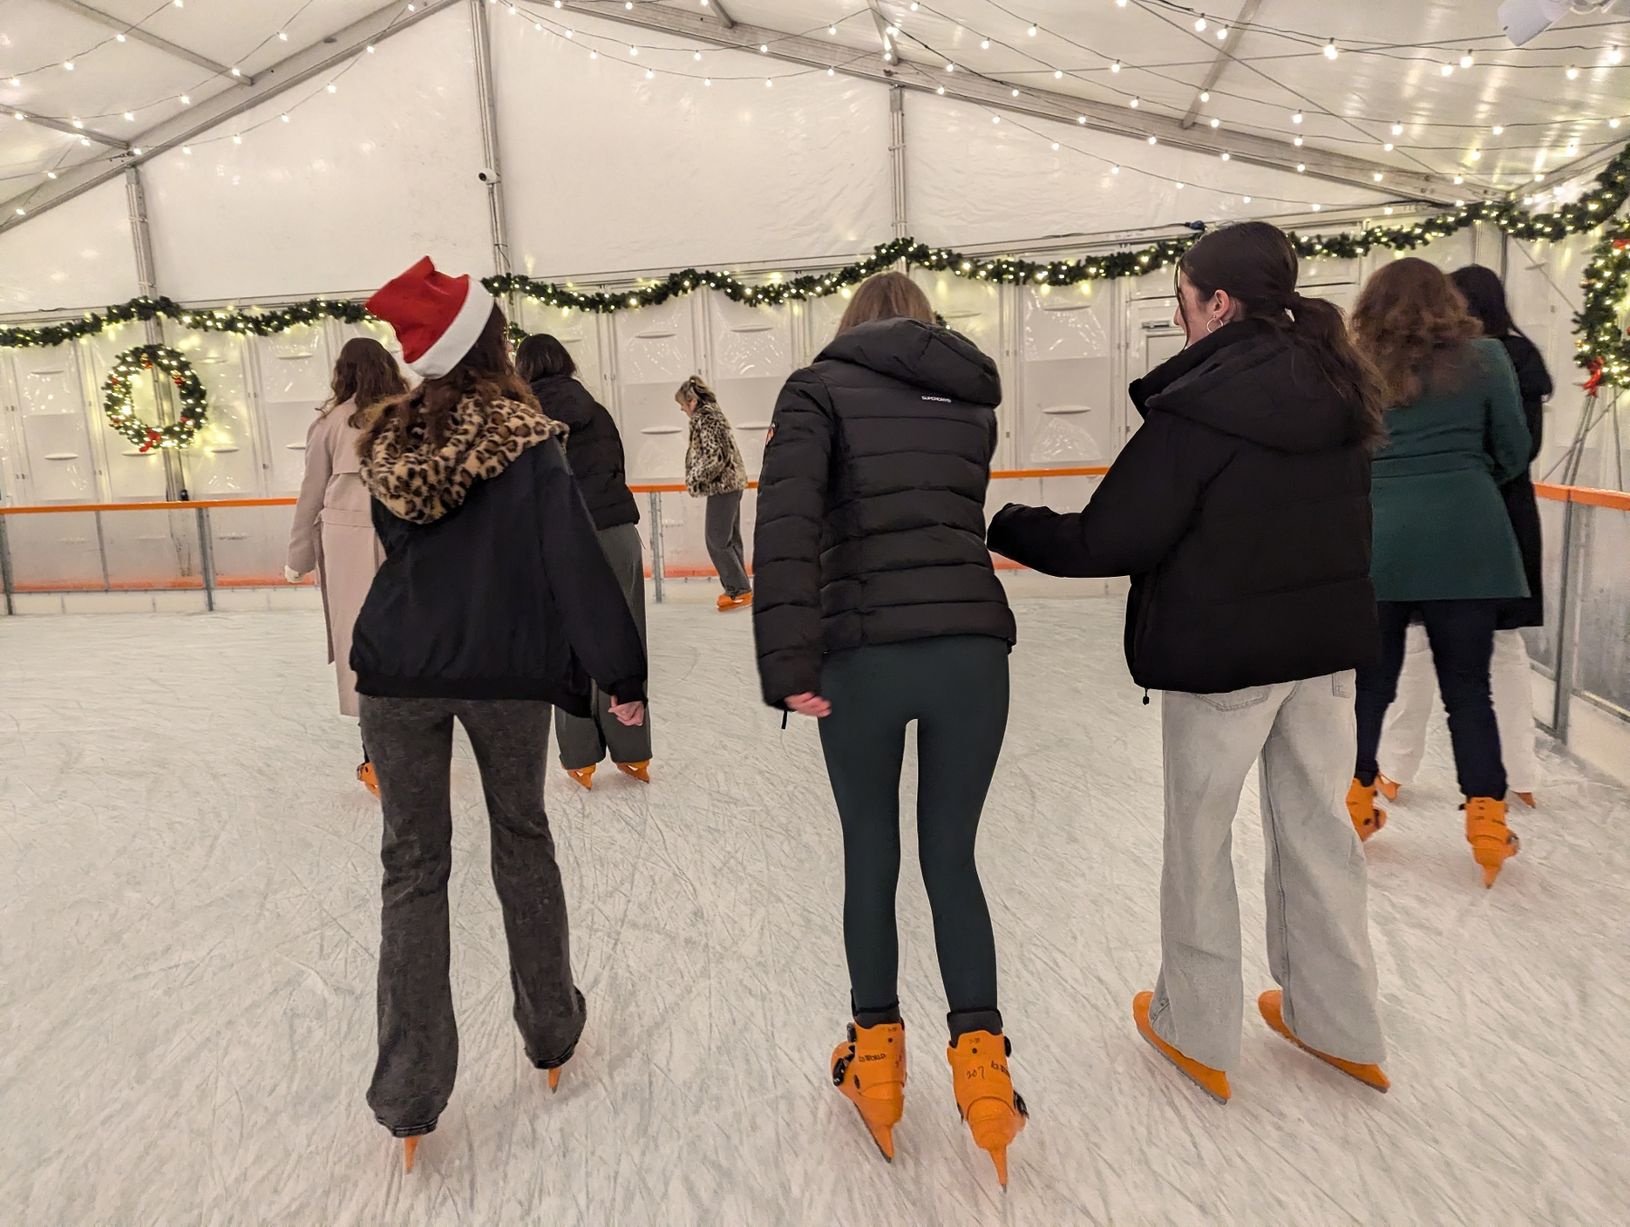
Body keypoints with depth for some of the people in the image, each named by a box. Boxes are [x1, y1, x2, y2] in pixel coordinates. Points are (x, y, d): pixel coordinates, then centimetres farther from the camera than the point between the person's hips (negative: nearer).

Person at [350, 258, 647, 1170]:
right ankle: (552, 1032, 30)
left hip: (399, 672, 2)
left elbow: (394, 544, 11)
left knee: (414, 866, 9)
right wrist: (622, 672, -8)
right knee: (522, 840, 17)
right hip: (506, 673, -2)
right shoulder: (529, 443, -11)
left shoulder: (391, 441, 1)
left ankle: (409, 1094, 11)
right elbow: (578, 562, -14)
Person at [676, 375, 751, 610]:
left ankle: (739, 590, -2)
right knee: (730, 539, 15)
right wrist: (698, 478, 15)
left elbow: (715, 455, -24)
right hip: (731, 483, 10)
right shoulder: (711, 413, 14)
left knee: (717, 541, -5)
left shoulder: (705, 419, -16)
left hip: (722, 485, -10)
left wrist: (695, 480, -14)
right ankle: (737, 588, 22)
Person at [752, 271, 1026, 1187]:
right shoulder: (973, 398, 14)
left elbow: (786, 521, -12)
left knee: (871, 854, 15)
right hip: (973, 650, 2)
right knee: (953, 857, 16)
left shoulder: (821, 387, 3)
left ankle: (878, 1055, 29)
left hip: (863, 658, -2)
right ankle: (982, 1061, 16)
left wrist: (789, 662, -15)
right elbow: (963, 516, 15)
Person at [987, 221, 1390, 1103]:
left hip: (1219, 651, -7)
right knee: (1317, 829, 17)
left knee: (1198, 838, 9)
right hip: (1328, 644, 7)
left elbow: (1109, 540, -18)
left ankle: (1196, 1032, 23)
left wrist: (1002, 527, -7)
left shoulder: (1196, 408, -18)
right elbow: (1344, 519, 14)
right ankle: (1341, 1027, 31)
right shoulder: (1338, 389, 4)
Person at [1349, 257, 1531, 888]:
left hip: (1376, 544, 1)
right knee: (1468, 687, 8)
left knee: (1372, 680, 13)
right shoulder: (1485, 356, 3)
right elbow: (1514, 451, 6)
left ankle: (1356, 802, 24)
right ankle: (1486, 821, 11)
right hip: (1463, 543, -1)